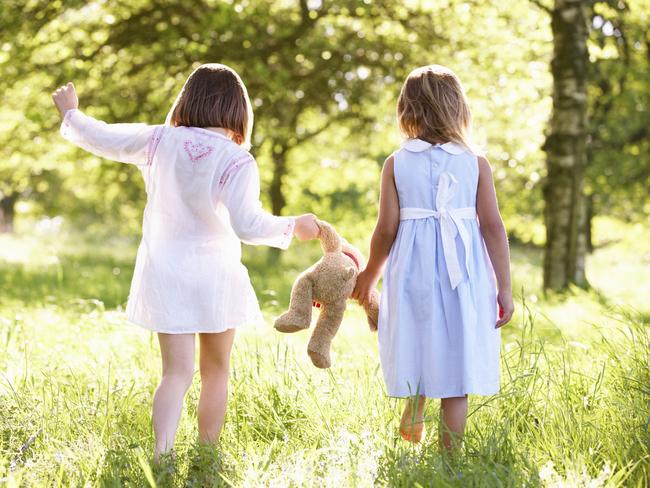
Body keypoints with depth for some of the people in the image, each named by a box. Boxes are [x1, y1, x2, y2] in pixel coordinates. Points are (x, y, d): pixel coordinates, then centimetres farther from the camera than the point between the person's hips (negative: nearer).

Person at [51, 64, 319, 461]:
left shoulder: (160, 141, -4)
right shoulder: (237, 161, -16)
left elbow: (101, 138, 6)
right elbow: (247, 224, -25)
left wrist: (71, 112, 26)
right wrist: (293, 226, -9)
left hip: (164, 275, 3)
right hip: (214, 278, -3)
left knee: (177, 372, 1)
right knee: (216, 372, 16)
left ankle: (163, 455, -17)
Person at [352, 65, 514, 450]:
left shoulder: (396, 164, -3)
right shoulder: (476, 164, -2)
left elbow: (387, 229, -3)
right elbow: (493, 227, -5)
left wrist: (369, 275, 13)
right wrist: (505, 288, 0)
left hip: (412, 270, 1)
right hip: (462, 274, 0)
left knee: (419, 344, 25)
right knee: (456, 361, 5)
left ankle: (413, 413, 19)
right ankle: (450, 454, 7)